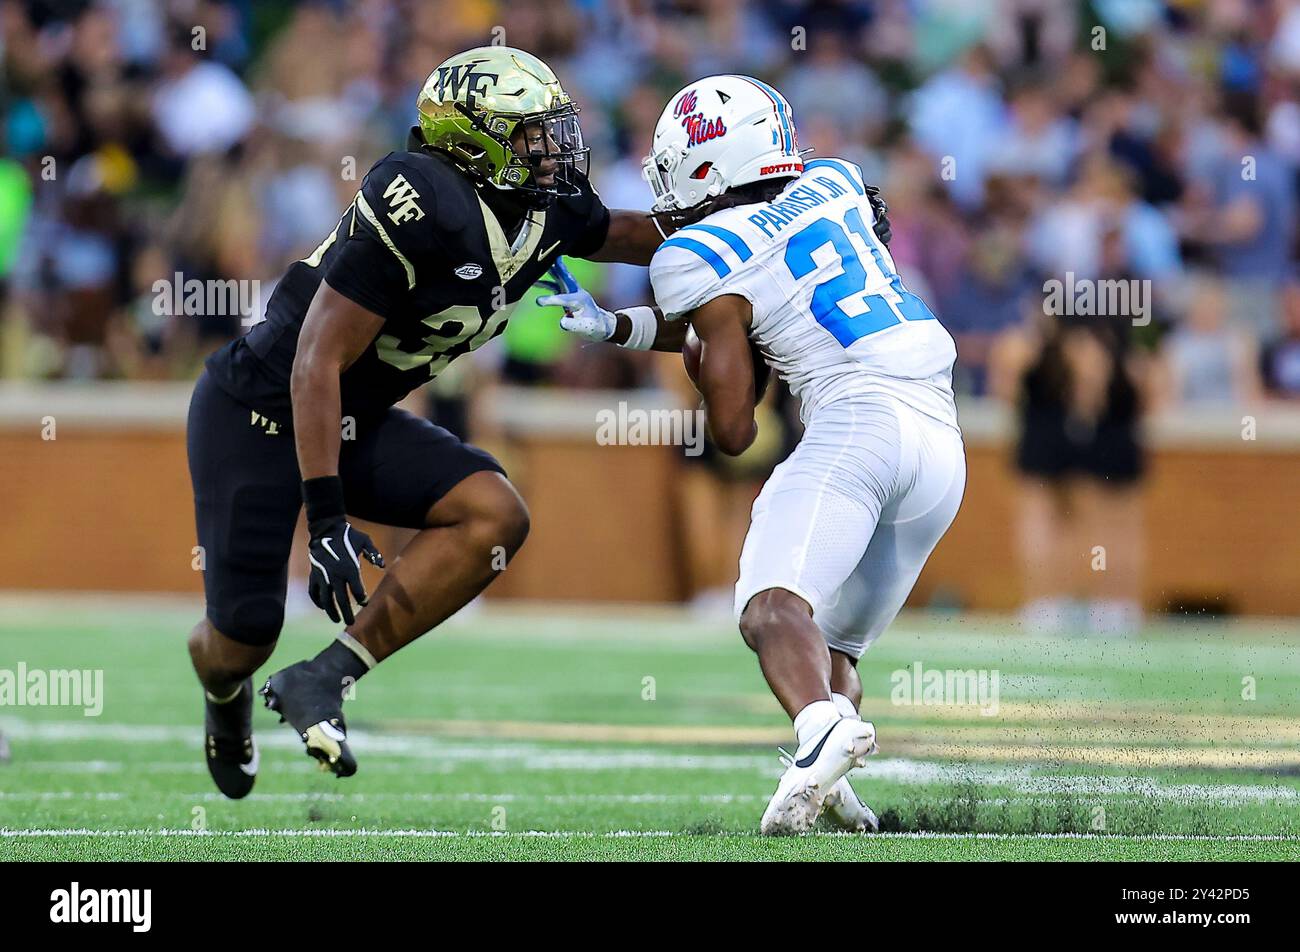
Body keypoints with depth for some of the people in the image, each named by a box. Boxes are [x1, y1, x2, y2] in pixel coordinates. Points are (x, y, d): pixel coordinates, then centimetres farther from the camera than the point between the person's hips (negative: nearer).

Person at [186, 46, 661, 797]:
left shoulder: (549, 214, -4)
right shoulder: (421, 209, -29)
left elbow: (636, 236, 20)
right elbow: (316, 364, -28)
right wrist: (327, 517, -30)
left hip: (354, 422, 7)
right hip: (258, 413, -7)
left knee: (495, 517, -16)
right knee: (244, 638, -3)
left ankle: (322, 681, -12)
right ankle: (226, 689, 37)